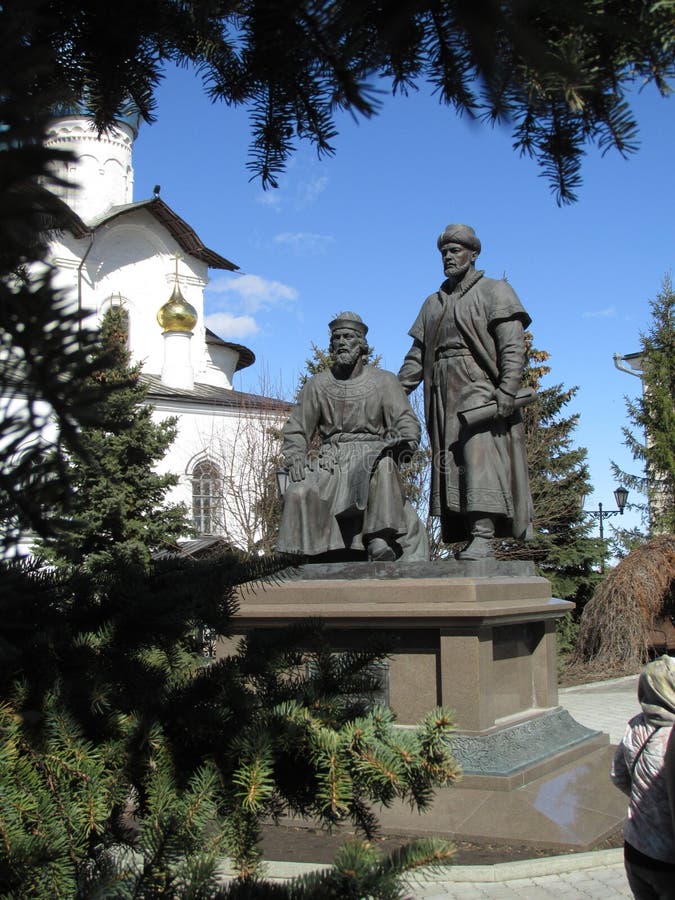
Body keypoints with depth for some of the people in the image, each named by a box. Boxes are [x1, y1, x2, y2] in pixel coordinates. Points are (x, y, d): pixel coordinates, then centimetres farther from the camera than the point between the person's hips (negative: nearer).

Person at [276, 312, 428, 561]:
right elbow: (296, 430, 15)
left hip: (372, 455, -1)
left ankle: (379, 537, -35)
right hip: (330, 461, 2)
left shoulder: (383, 381, 12)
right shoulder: (318, 384, 16)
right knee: (299, 494, -28)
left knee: (383, 467, -39)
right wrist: (296, 459, -4)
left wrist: (401, 442, -16)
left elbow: (407, 422, 6)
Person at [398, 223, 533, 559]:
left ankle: (484, 537, -25)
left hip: (480, 391, -6)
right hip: (443, 396, 6)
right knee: (451, 464, -1)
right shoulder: (433, 303, 24)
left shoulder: (494, 292, 7)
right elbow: (417, 356, 21)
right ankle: (467, 537, -1)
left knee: (480, 455, -19)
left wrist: (507, 390, -19)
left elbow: (513, 346, -6)